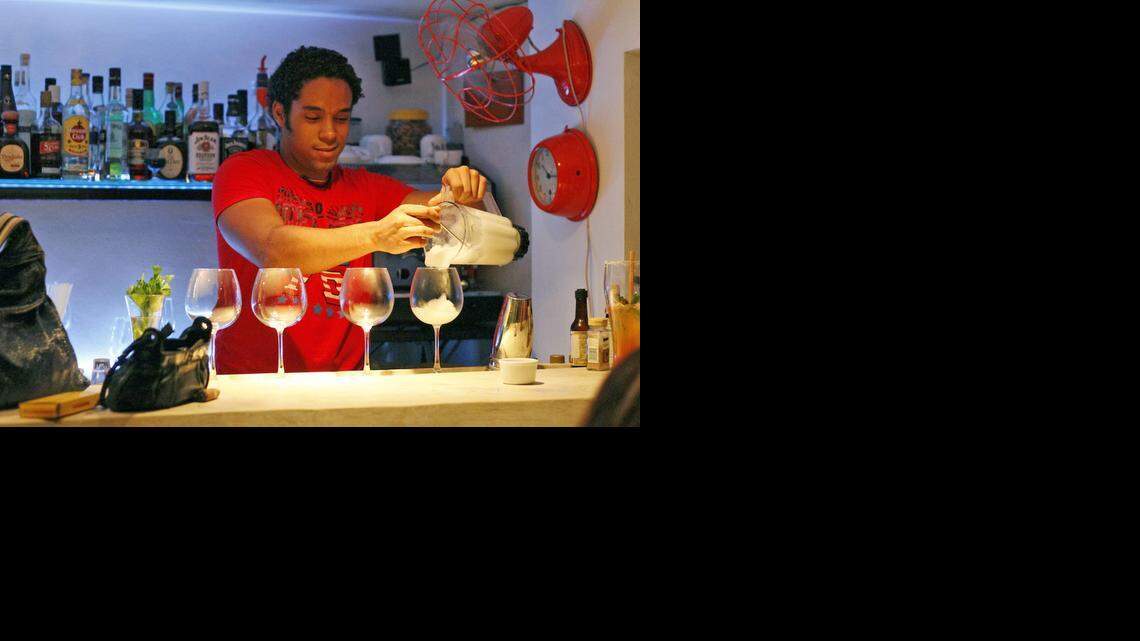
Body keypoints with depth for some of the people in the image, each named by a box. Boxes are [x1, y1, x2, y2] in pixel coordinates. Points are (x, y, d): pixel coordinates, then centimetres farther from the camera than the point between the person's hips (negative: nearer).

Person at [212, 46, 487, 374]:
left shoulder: (365, 188, 15)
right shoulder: (243, 171, 0)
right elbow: (271, 250, -19)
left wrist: (463, 195, -15)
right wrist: (376, 235, -31)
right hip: (250, 385, -4)